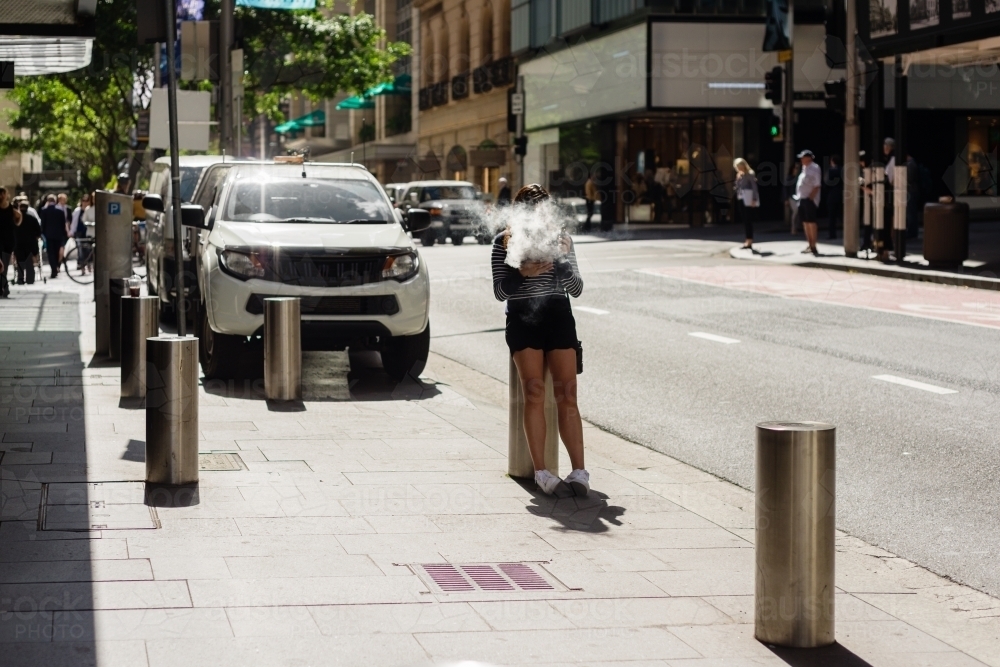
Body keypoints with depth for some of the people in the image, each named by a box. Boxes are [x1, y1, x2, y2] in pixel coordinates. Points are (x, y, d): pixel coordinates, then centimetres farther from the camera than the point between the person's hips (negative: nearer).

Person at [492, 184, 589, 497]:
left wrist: (563, 259, -8)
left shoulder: (561, 237, 14)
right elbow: (500, 291, 1)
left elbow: (576, 289, 10)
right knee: (534, 391, -15)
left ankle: (579, 471, -12)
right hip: (522, 318, -1)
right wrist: (522, 273, -17)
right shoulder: (504, 241, 9)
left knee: (567, 393, -9)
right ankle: (541, 472, -14)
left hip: (558, 315, 2)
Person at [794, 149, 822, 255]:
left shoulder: (814, 168, -10)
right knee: (805, 222, 11)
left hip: (810, 199, -9)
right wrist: (799, 197, 15)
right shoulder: (805, 168, 17)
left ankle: (813, 246, -8)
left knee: (811, 222, -9)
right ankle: (810, 245, 17)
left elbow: (817, 185, -15)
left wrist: (811, 197, -21)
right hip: (802, 198, 9)